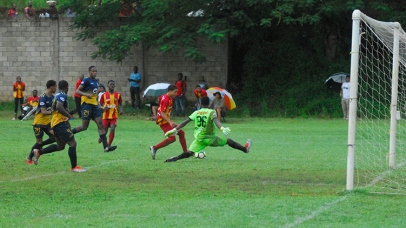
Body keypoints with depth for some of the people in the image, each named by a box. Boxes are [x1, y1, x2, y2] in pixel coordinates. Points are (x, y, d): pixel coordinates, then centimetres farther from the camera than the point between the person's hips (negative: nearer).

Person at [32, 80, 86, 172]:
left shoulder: (58, 95, 17)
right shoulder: (62, 95, -12)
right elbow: (59, 107, -28)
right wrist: (69, 116, -22)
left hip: (55, 123, 10)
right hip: (61, 123, -10)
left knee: (60, 146, 19)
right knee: (72, 143, -6)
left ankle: (38, 152, 19)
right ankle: (74, 167, -5)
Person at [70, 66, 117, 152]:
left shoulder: (96, 81, 16)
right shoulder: (86, 80, -7)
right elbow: (77, 91, -11)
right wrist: (86, 94, -26)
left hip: (94, 105, 7)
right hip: (87, 104, -7)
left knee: (100, 125, -3)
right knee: (84, 126, -5)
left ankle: (106, 147, -10)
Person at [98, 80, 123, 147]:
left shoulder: (118, 95, 3)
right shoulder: (104, 95, -1)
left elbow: (120, 104, 14)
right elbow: (100, 105, 4)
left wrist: (121, 110, -4)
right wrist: (103, 108, -17)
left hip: (114, 116, 0)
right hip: (106, 116, 0)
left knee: (112, 129, -17)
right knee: (104, 131, 3)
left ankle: (109, 145, -7)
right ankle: (101, 137, 41)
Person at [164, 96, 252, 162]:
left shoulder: (196, 113, 5)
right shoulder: (211, 112, -6)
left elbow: (185, 122, 2)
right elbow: (216, 121, -26)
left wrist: (175, 130, 6)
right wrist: (222, 128, -40)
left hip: (198, 139, 3)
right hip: (209, 138, -3)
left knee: (189, 153, -4)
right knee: (228, 141, 14)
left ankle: (175, 158, -30)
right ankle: (245, 149, 26)